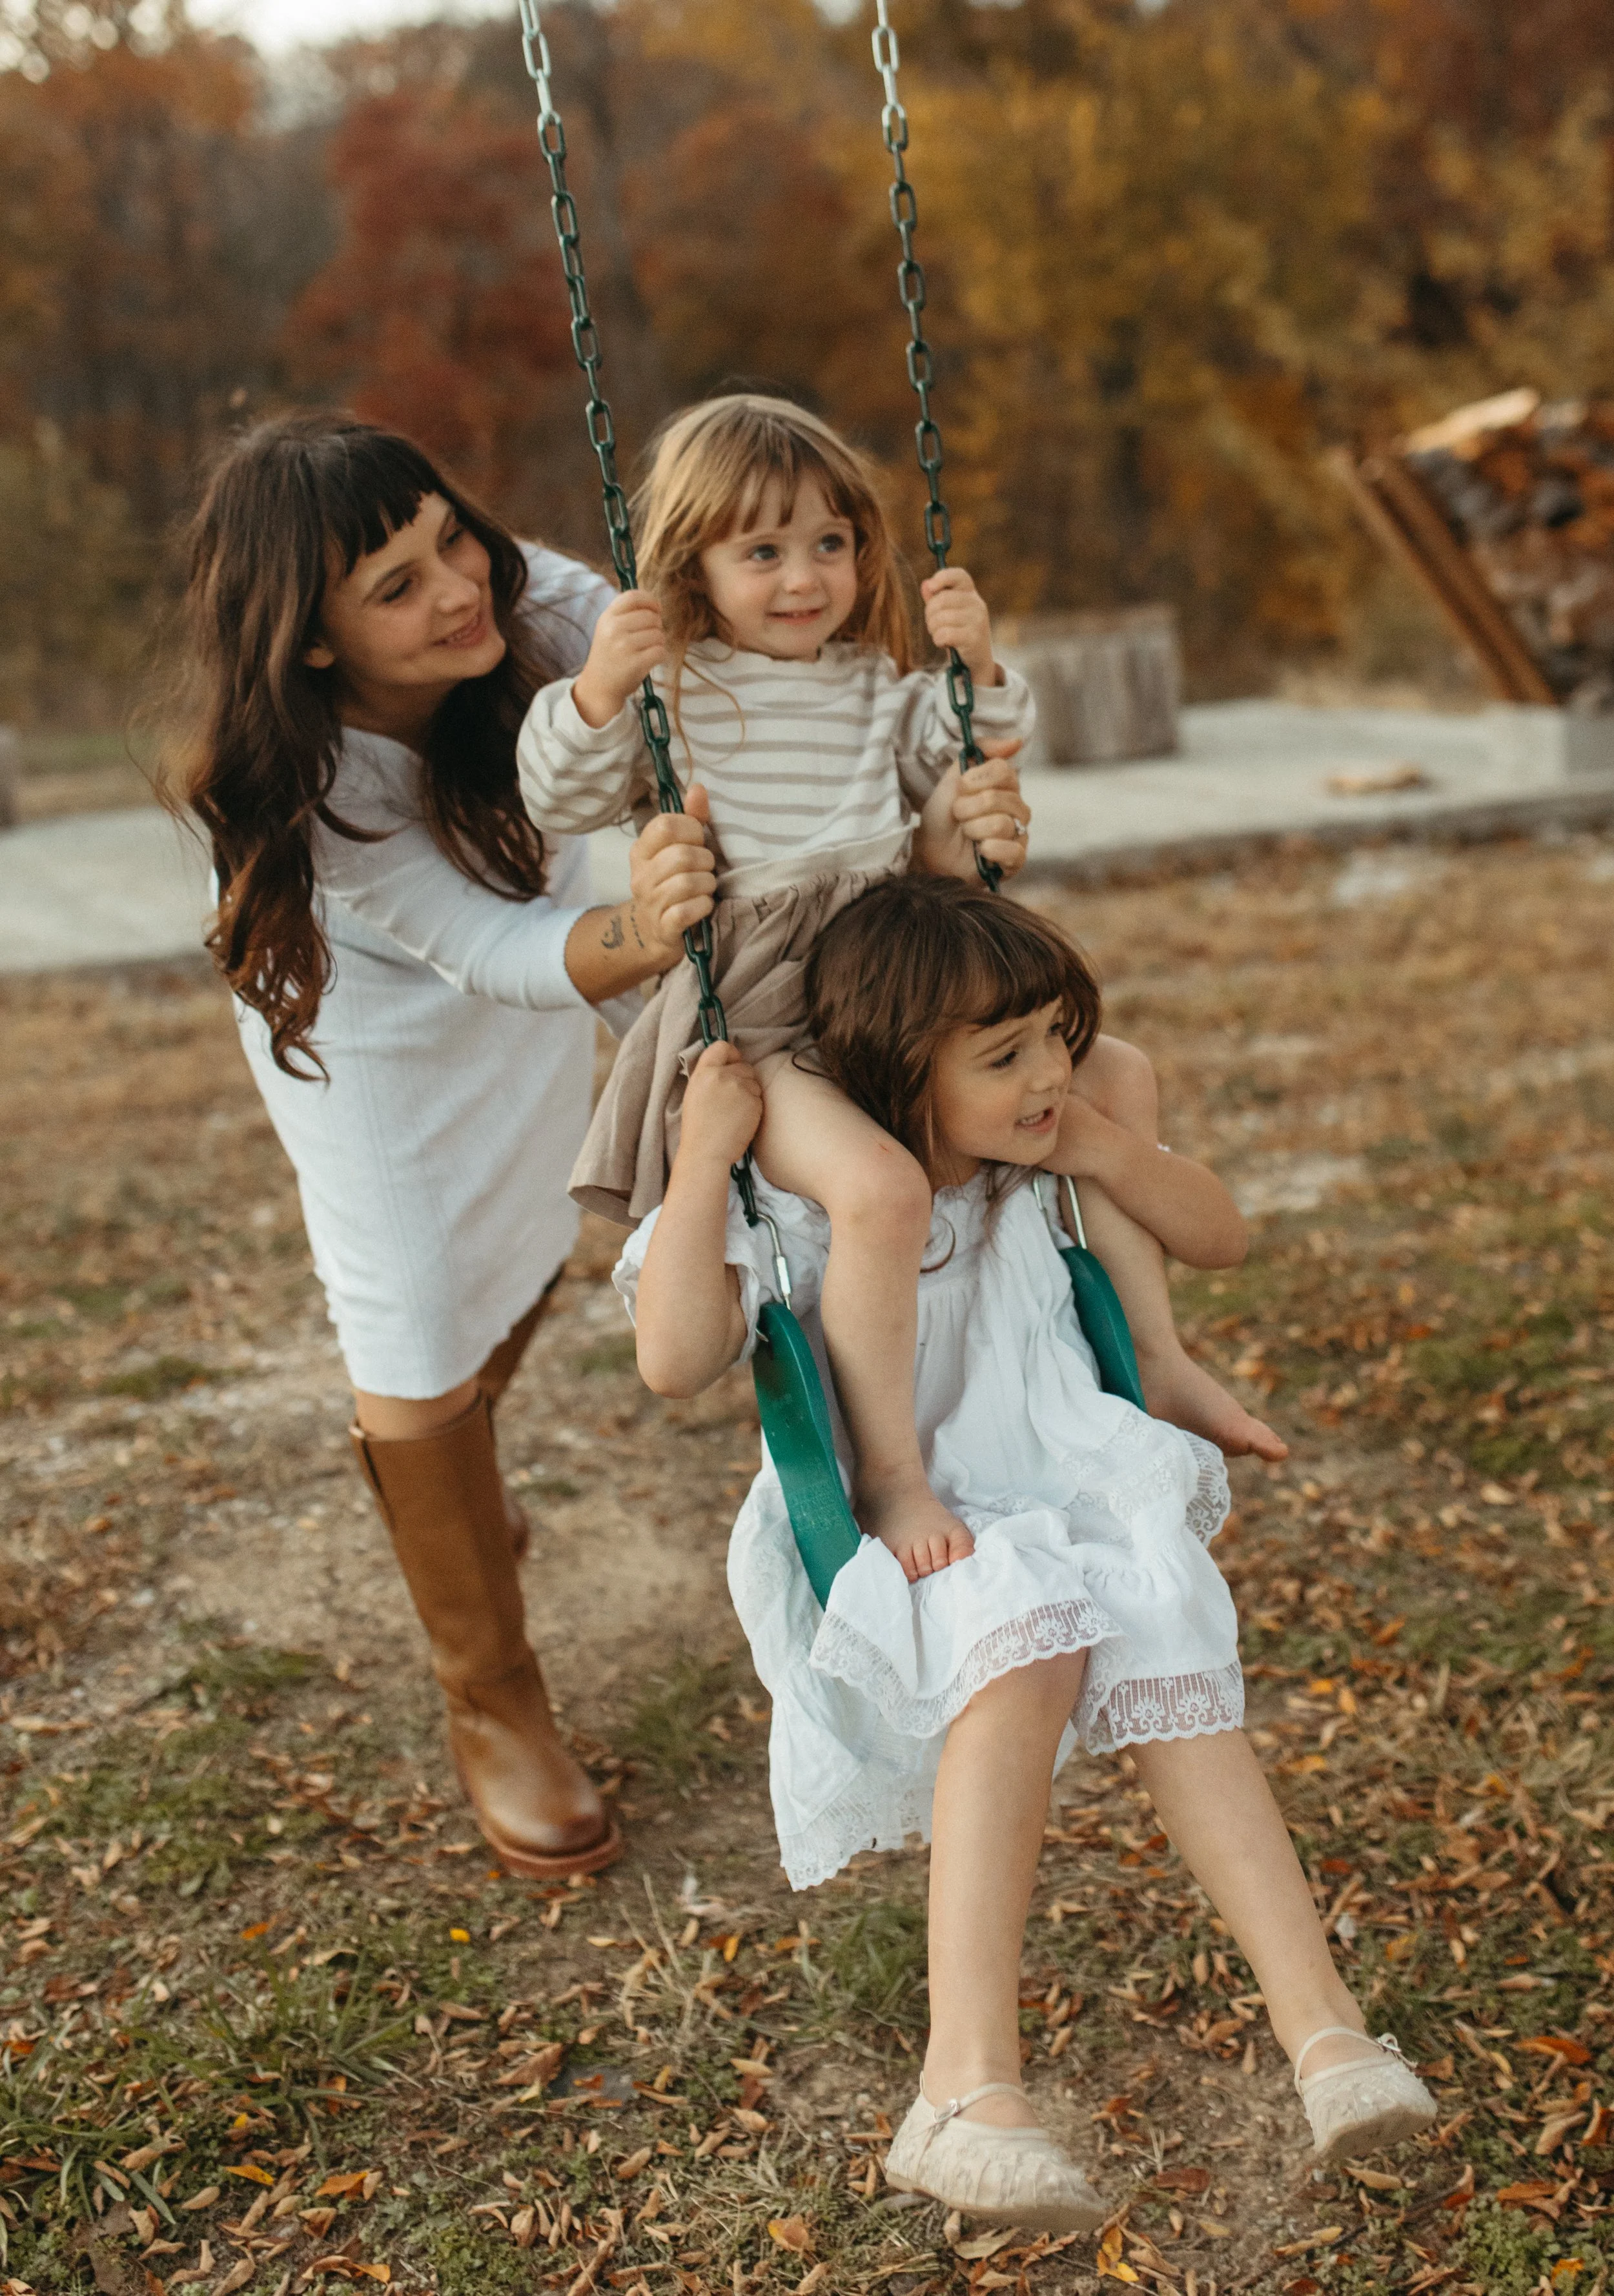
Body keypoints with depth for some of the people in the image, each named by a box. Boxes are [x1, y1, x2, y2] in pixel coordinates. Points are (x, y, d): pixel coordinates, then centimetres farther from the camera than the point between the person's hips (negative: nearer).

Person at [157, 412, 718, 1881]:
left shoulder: (529, 600, -30)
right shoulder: (306, 786, -38)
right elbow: (491, 954, -41)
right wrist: (629, 938, -63)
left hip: (539, 952, 5)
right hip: (374, 1031, -5)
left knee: (528, 1267, 23)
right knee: (422, 1351, 0)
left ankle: (452, 1470, 58)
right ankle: (493, 1704, 23)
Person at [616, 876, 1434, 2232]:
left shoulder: (1036, 1175, 5)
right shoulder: (792, 1210, -10)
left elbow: (1217, 1231, 13)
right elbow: (674, 1358, -24)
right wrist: (702, 1157, -27)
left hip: (1063, 1508, 5)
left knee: (1176, 1653, -27)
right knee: (1022, 1645, -36)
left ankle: (1324, 2030, -30)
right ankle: (972, 2083, -41)